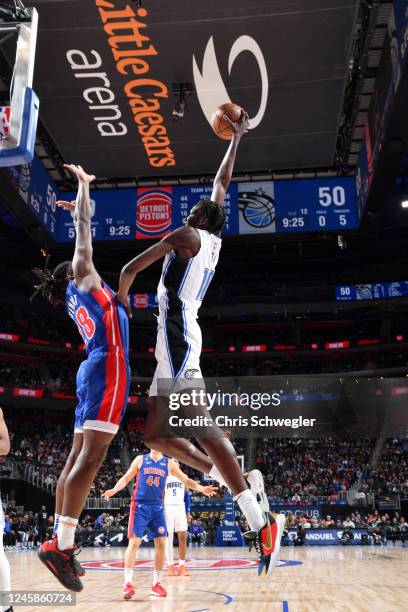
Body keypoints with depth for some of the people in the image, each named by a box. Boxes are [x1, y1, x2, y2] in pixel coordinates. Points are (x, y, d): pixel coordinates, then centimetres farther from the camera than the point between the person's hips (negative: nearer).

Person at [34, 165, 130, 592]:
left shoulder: (79, 293, 27)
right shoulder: (82, 279, 8)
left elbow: (83, 235, 42)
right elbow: (83, 233, 8)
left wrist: (78, 205, 49)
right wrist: (83, 185, 19)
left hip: (97, 369, 9)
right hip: (107, 369, -9)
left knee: (79, 457, 4)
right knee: (90, 457, -16)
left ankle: (60, 540, 5)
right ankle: (61, 544, -20)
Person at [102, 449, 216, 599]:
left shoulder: (169, 463, 7)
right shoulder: (140, 459, 4)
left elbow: (186, 480, 5)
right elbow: (126, 478, 6)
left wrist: (200, 488, -12)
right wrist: (114, 490, -12)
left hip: (158, 507, 3)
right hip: (140, 505, -2)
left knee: (161, 543, 0)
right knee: (134, 541, -10)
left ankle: (156, 584, 12)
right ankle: (128, 583, -5)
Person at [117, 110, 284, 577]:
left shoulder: (187, 234, 1)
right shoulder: (213, 241, 22)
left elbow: (130, 269, -3)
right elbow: (221, 184, 35)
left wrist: (120, 298, 16)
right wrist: (236, 140, 43)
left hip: (176, 337, -9)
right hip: (175, 342, 9)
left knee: (200, 427, -18)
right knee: (155, 434, 9)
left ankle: (262, 522, -21)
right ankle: (238, 481, 6)